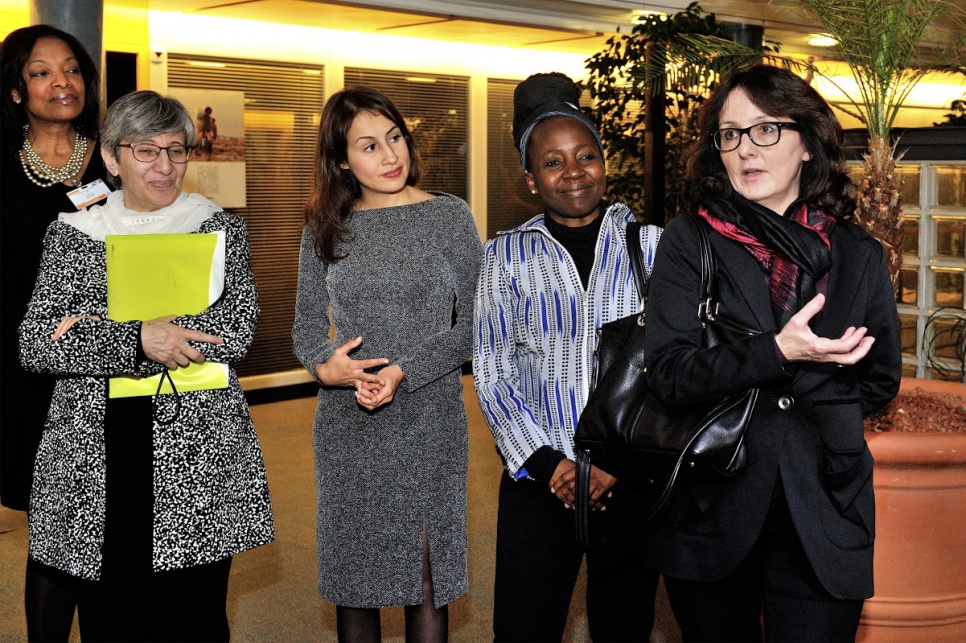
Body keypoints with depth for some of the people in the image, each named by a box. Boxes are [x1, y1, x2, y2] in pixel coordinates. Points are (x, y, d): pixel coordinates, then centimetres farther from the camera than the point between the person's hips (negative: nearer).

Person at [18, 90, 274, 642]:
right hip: (93, 462, 1)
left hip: (197, 458, -1)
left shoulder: (221, 229, 6)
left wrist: (97, 333, -11)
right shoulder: (71, 234, 10)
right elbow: (35, 345, 0)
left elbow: (237, 331, -8)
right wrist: (138, 340, -16)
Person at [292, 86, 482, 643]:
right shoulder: (325, 228, 6)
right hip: (346, 426, 2)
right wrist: (324, 363, -13)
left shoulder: (449, 216, -1)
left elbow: (473, 324, -3)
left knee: (425, 581, 3)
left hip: (427, 423, -2)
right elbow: (307, 325, 10)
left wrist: (404, 373, -17)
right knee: (351, 578, 10)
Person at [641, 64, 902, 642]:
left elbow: (879, 383, 8)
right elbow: (670, 372, -10)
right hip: (711, 511, -1)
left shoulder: (859, 256, 5)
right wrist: (776, 354, -24)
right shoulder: (690, 242, 0)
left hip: (822, 517, 1)